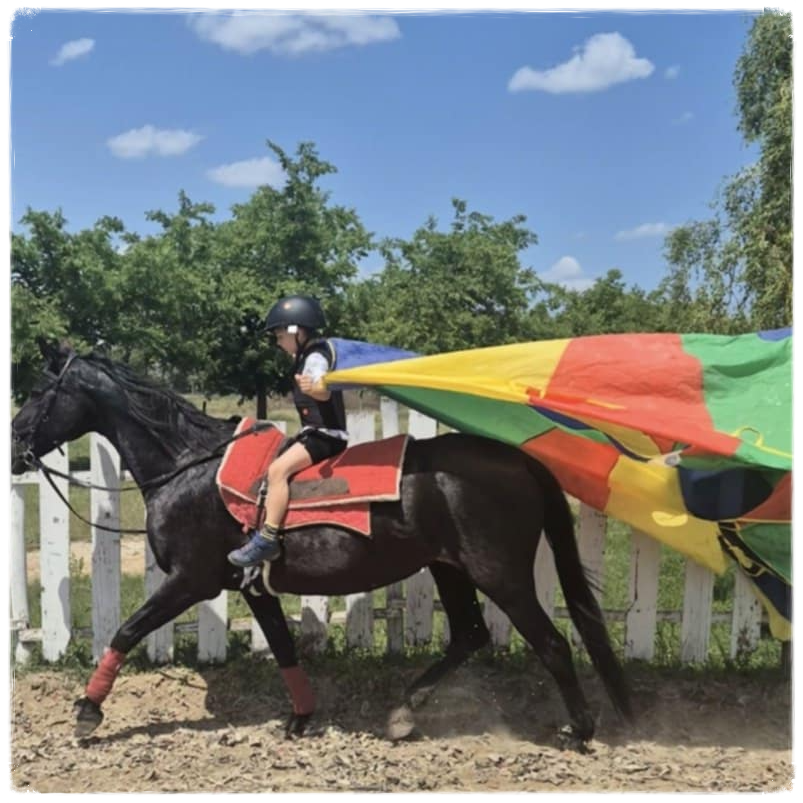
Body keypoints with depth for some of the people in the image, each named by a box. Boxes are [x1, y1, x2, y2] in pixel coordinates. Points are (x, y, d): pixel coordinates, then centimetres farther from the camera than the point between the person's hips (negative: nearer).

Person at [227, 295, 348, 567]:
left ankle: (268, 538, -30)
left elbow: (325, 391, -35)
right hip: (318, 432, 12)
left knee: (278, 469, -28)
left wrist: (312, 388, -56)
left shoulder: (315, 358, -14)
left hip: (325, 434, -12)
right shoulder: (311, 354, 16)